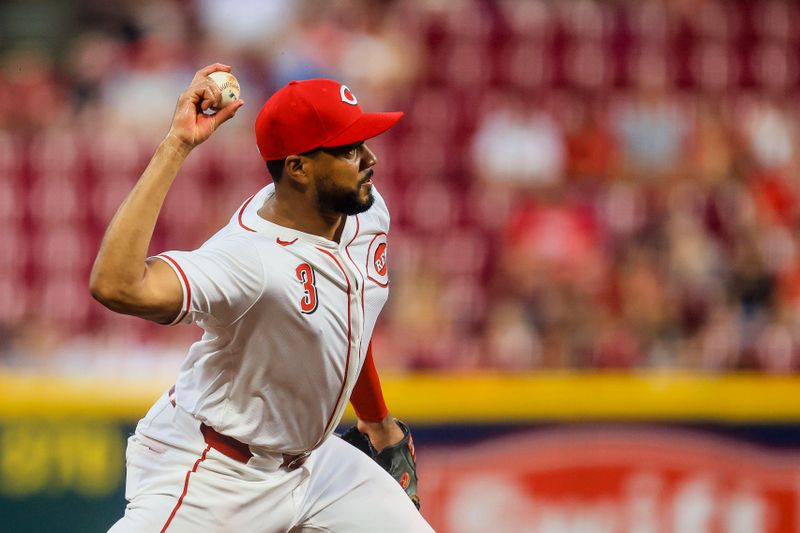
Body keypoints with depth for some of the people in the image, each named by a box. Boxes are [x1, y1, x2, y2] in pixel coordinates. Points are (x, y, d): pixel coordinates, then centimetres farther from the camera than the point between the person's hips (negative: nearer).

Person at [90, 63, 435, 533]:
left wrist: (378, 423, 28)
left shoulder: (366, 209, -5)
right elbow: (116, 286, -47)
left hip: (310, 456, 7)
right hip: (211, 473, -7)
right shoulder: (250, 257, -31)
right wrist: (175, 148, -44)